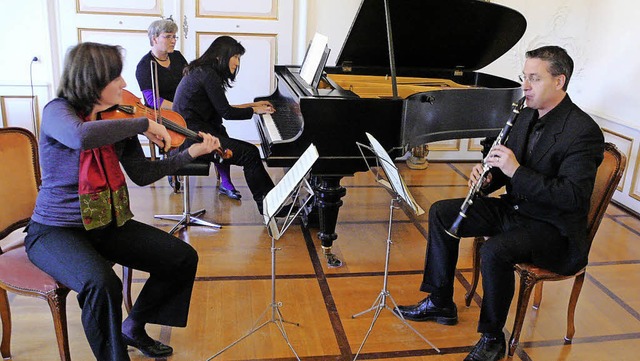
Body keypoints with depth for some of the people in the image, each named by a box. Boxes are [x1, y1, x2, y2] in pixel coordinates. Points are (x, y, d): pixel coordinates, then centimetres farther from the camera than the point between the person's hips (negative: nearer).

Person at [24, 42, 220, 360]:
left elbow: (141, 174, 2)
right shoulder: (57, 112, -17)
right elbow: (81, 136, -42)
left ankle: (134, 326, 19)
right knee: (102, 284, -35)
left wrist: (191, 152, -5)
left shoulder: (117, 119, 1)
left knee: (183, 259, -2)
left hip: (108, 224, 6)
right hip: (57, 231, -6)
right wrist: (143, 124, -33)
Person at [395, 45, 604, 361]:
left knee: (495, 252, -35)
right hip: (514, 207, 9)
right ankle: (440, 303, 11)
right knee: (441, 213, 1)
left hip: (553, 226, -8)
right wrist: (486, 177, -9)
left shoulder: (583, 131, -20)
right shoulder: (527, 116, 6)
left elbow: (573, 196, -28)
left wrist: (516, 171, -30)